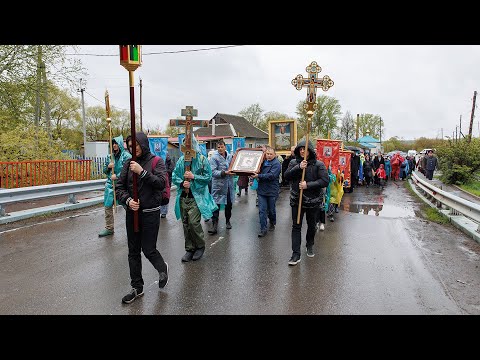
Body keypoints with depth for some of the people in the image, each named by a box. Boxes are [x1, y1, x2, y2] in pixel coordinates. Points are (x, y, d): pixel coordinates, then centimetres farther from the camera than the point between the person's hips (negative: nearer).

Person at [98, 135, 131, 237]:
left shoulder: (126, 156, -7)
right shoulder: (111, 156, 12)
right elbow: (105, 171, 17)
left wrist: (117, 176, -17)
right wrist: (108, 166, -4)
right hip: (110, 184, 6)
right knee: (108, 206, 8)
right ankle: (109, 228, 22)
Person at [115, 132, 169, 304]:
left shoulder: (156, 161, -4)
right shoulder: (128, 164, 5)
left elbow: (161, 183, -18)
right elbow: (119, 187, 4)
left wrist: (142, 172, -24)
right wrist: (127, 200, -14)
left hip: (150, 213, -4)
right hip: (131, 213, 4)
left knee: (148, 250, 0)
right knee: (133, 252, 11)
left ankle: (162, 268, 34)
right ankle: (137, 287, 27)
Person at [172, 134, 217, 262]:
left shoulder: (202, 160, -3)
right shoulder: (181, 160, 9)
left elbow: (208, 177, -5)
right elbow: (174, 176, 9)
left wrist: (194, 177, -15)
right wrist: (182, 182, -9)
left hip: (197, 197, -5)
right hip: (183, 197, 5)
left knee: (193, 222, -11)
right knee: (186, 223, 8)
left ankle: (200, 246, 12)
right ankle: (189, 249, 22)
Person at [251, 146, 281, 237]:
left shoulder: (276, 164, -10)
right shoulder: (263, 161, 10)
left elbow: (271, 175, -23)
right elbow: (259, 171, 23)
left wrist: (258, 176, -25)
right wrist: (254, 175, 2)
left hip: (272, 191, -4)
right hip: (261, 190, 5)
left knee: (271, 210, 12)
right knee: (262, 210, 1)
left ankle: (272, 223, 36)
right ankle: (263, 229, 6)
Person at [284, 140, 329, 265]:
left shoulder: (319, 164, -6)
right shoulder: (294, 163, 2)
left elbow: (325, 181, -14)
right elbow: (286, 175, -10)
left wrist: (308, 185, -22)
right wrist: (298, 167, -23)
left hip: (313, 200, 0)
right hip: (296, 200, 1)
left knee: (312, 225, 17)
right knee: (296, 226, 0)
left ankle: (310, 246, 42)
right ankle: (296, 254, 5)